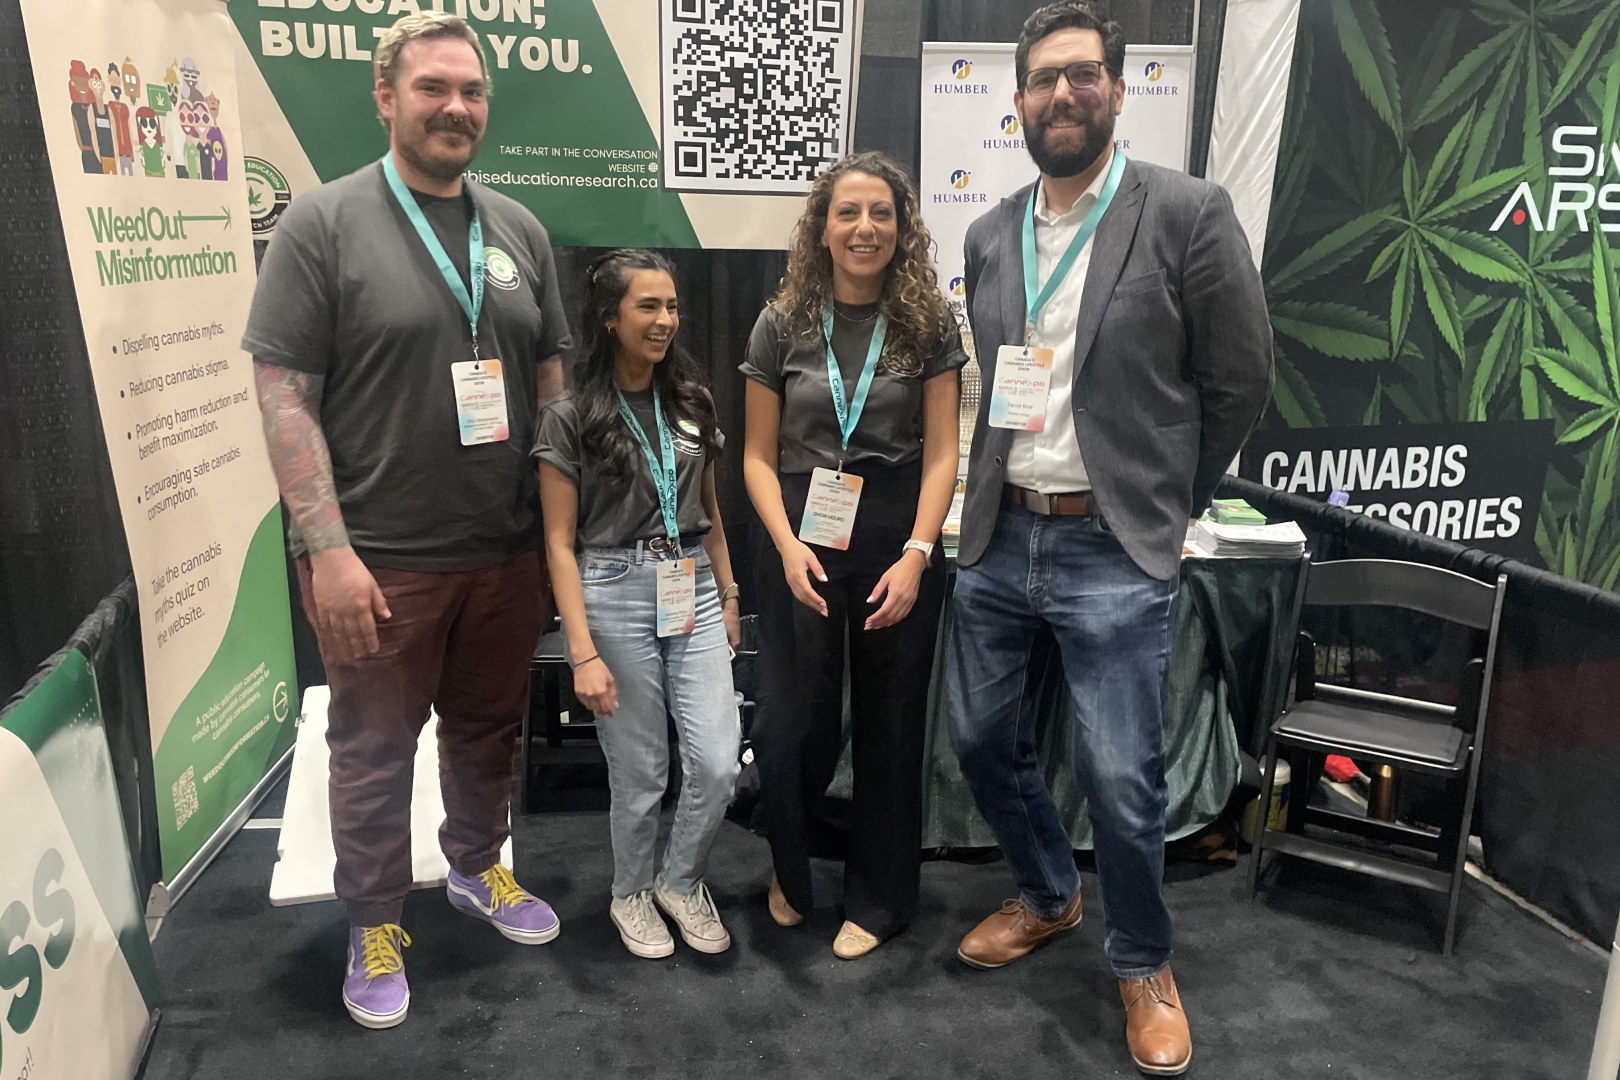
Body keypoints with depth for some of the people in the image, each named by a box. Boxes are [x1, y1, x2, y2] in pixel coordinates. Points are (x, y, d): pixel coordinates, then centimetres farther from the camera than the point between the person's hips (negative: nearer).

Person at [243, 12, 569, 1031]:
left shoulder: (519, 229, 7)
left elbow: (552, 378, 12)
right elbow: (284, 395, -10)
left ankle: (478, 867, 42)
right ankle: (376, 928, 31)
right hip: (380, 559, -4)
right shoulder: (324, 222, -6)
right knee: (374, 752, 10)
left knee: (489, 728, 18)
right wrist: (328, 549, -15)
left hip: (507, 551, 4)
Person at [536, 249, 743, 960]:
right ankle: (632, 893, 33)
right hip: (616, 596, -4)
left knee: (717, 763, -1)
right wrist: (583, 652, -12)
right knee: (640, 770, 6)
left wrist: (728, 594, 14)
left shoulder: (691, 403, 8)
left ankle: (682, 883, 26)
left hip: (693, 594, 4)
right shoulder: (570, 418, -6)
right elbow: (560, 542, -7)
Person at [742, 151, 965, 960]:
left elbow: (941, 453, -2)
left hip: (898, 546, 0)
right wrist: (788, 547, -12)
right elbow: (760, 456, 2)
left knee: (890, 726, 10)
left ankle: (878, 900, 29)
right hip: (800, 544, 0)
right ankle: (790, 872, 32)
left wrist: (916, 556, -13)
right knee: (791, 723, 2)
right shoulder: (783, 324, 2)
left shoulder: (928, 324, 1)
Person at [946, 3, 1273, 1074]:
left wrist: (1163, 505, 4)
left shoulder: (1189, 213, -7)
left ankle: (1144, 964, 26)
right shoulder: (990, 233, 8)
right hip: (999, 539, 6)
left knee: (1121, 780, -2)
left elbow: (1242, 381, -2)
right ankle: (1048, 897, 41)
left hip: (1116, 551, -5)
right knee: (985, 741, 14)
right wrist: (1004, 498, 12)